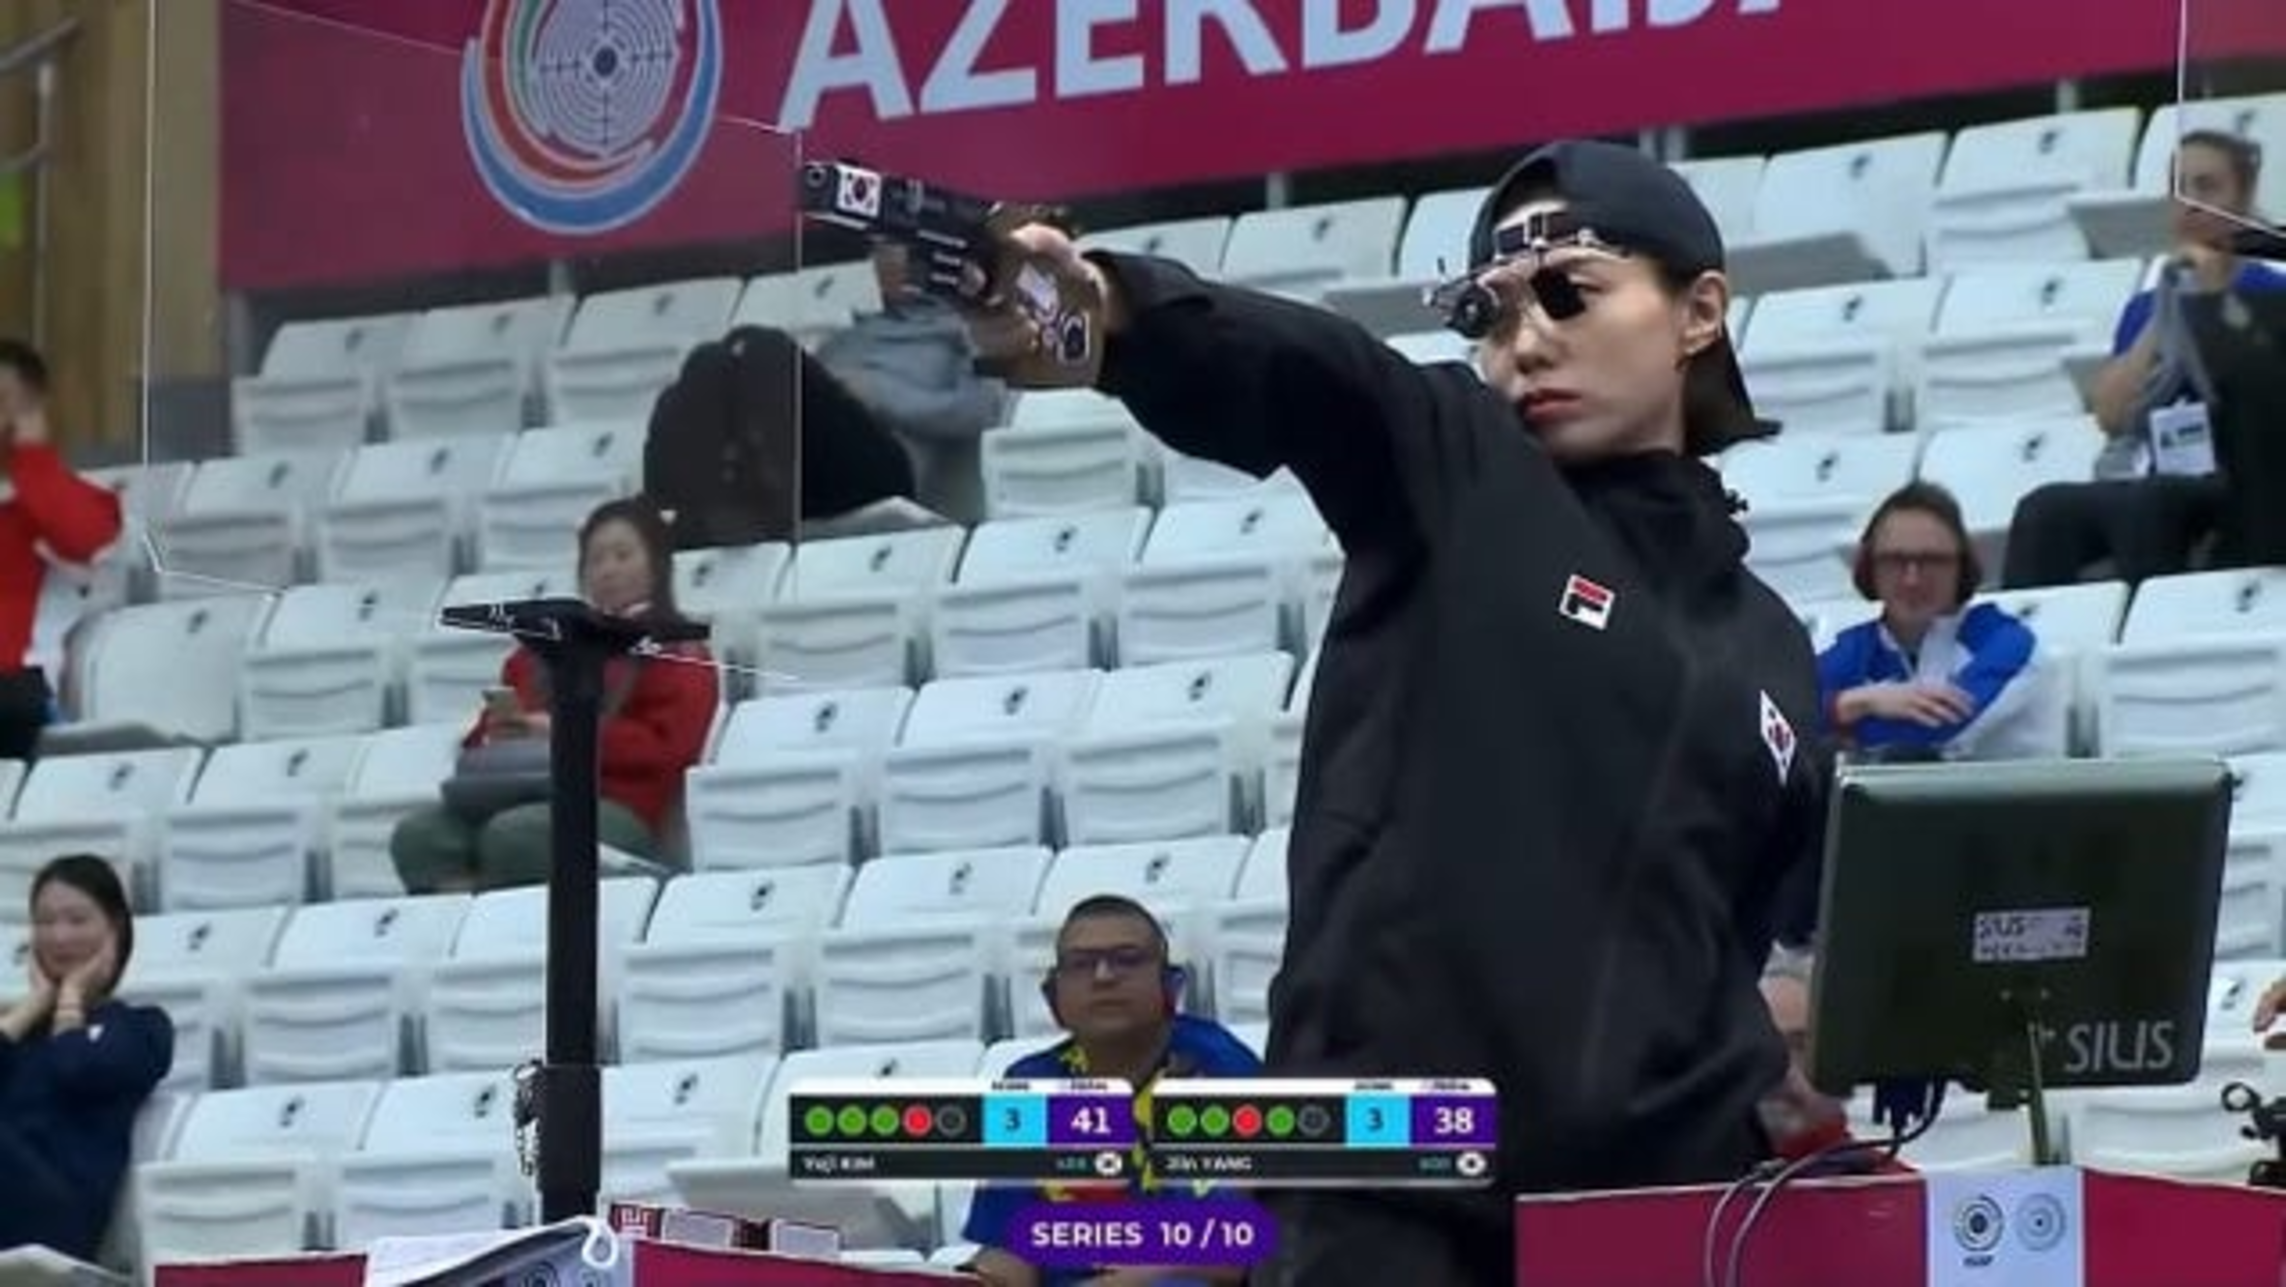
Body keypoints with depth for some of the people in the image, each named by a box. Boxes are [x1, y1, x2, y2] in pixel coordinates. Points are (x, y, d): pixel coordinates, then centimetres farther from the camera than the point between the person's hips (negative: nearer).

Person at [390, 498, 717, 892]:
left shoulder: (677, 654, 15)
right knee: (418, 833, -26)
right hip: (522, 795, 5)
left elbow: (667, 745, -1)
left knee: (511, 834, -38)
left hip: (616, 809, -5)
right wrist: (499, 731, 3)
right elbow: (486, 729, 28)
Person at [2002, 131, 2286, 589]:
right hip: (2146, 477, 4)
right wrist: (2164, 315, 4)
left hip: (2235, 486, -4)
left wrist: (2212, 303, -3)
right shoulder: (2145, 307, 22)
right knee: (2044, 510, -27)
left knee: (2143, 506, -38)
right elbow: (2111, 414, 6)